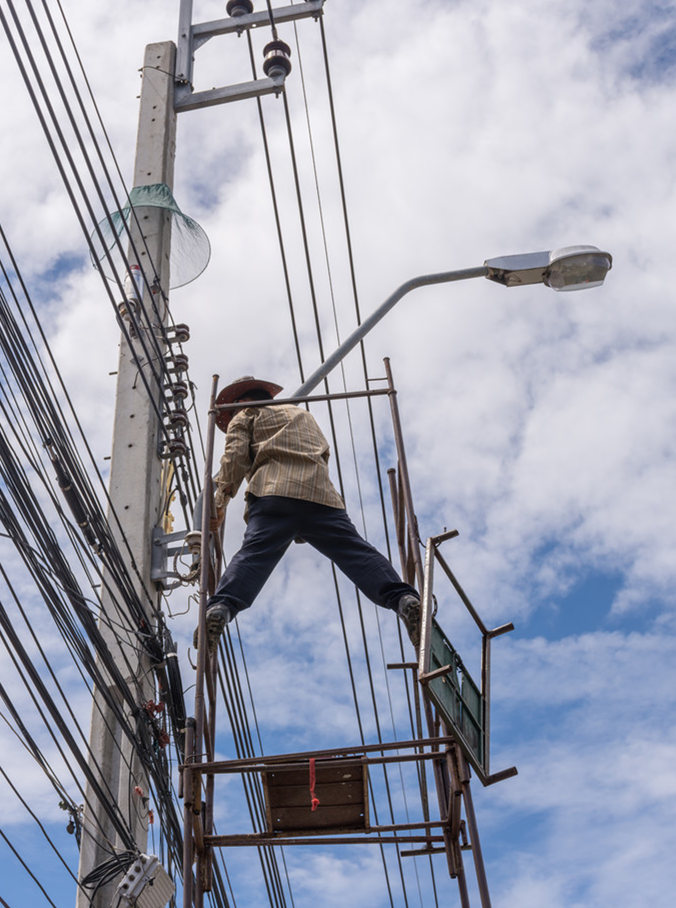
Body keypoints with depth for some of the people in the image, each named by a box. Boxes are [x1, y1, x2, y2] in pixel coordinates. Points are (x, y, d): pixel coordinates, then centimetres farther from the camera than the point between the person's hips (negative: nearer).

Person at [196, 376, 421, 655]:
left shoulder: (245, 415, 27)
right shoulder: (302, 413, 43)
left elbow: (235, 455, 9)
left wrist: (220, 500, 8)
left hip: (273, 490, -3)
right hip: (319, 492, 3)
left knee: (253, 555, -20)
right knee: (356, 552, -8)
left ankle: (220, 607, -43)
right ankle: (404, 599, -28)